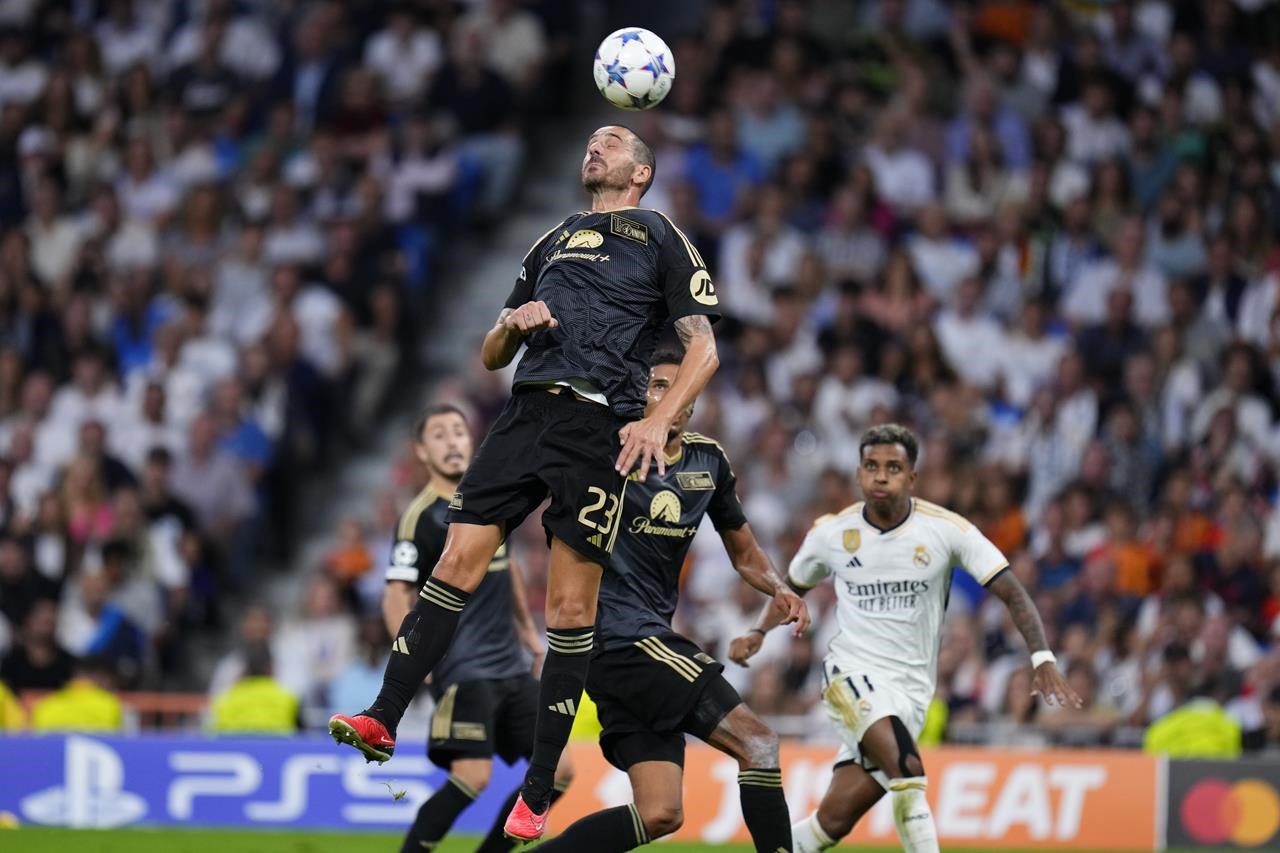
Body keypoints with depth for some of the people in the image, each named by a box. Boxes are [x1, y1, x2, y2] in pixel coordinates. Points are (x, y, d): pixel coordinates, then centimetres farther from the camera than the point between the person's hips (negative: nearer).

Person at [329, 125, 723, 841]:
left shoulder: (661, 237, 9)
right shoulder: (554, 241, 25)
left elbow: (704, 349, 2)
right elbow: (492, 356, 28)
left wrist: (658, 421, -13)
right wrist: (515, 324, 4)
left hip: (600, 428, -5)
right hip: (528, 413, 5)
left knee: (571, 606, -6)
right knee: (457, 564, -8)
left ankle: (538, 794, -3)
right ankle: (383, 721, -6)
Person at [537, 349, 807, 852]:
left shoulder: (708, 461, 13)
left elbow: (743, 552, 24)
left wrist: (778, 589, 4)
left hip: (652, 637, 8)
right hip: (621, 635, -8)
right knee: (758, 743, -13)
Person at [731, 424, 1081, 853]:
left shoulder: (947, 530, -7)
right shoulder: (831, 533, 0)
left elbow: (1013, 594, -6)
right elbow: (791, 588, 19)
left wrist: (1042, 658, -20)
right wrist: (758, 632, 1)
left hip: (910, 691, 1)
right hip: (852, 673, -1)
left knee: (836, 818, -5)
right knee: (908, 769, -28)